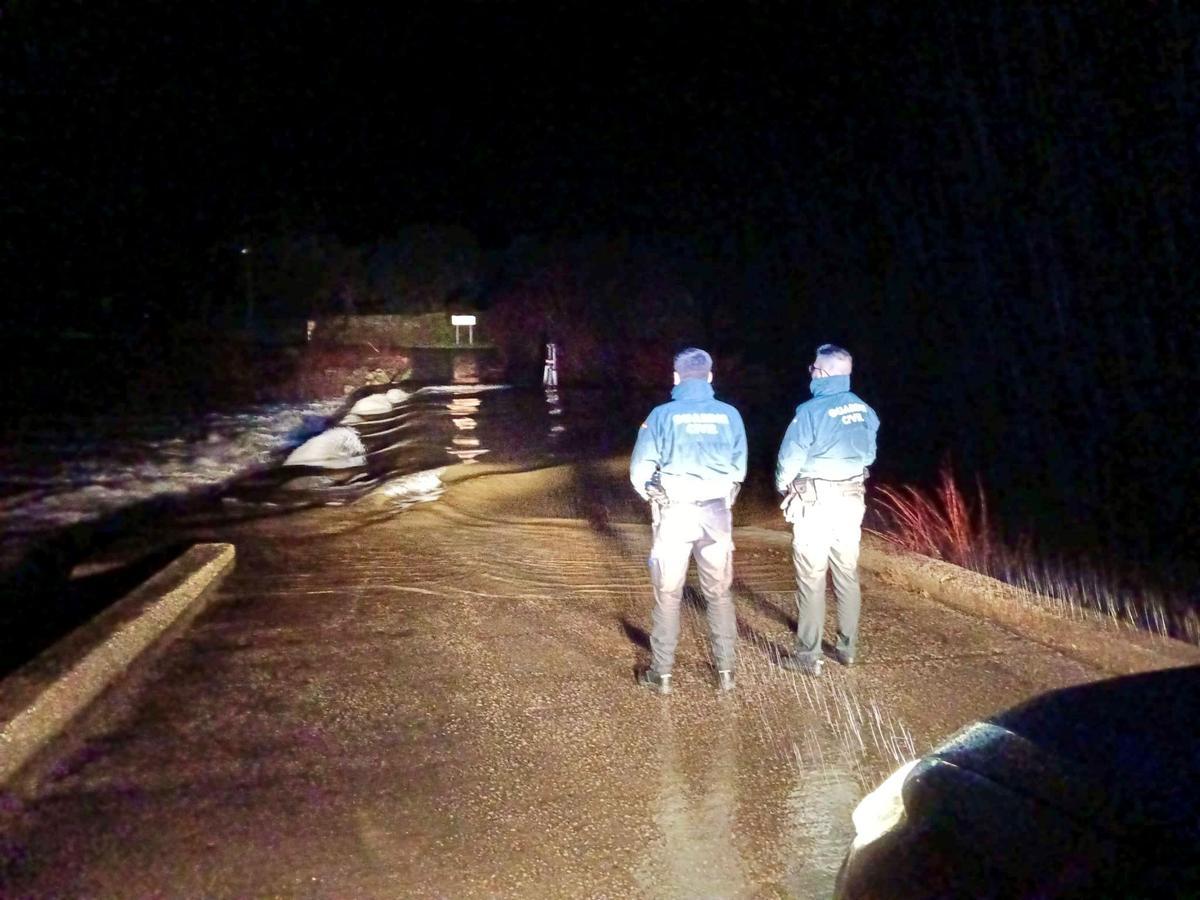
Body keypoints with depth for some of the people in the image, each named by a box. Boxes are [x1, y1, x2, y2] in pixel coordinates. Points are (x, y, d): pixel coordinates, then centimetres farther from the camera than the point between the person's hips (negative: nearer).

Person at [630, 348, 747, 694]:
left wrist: (654, 498, 14)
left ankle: (662, 674, 13)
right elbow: (739, 469, 6)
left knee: (668, 594, 8)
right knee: (720, 594, 13)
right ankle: (725, 671, 18)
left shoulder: (662, 415, -8)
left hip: (674, 514, -2)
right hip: (717, 513, 2)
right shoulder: (729, 415, -1)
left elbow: (639, 471, -6)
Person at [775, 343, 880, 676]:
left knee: (811, 579, 0)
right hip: (851, 499, 6)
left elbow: (789, 460, -10)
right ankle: (847, 647, 25)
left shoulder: (811, 410, -16)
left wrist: (783, 487, 9)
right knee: (847, 575, 15)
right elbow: (868, 453, 13)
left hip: (815, 501, -6)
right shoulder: (864, 409, 2)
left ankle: (809, 655, 4)